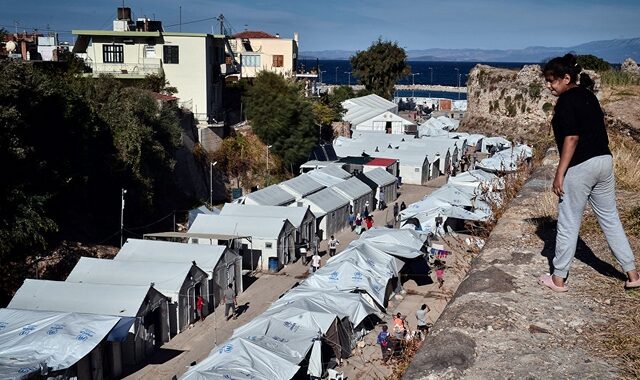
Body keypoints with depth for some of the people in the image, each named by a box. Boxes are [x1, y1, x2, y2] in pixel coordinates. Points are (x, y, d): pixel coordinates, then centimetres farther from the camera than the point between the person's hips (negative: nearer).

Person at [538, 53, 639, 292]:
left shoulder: (566, 101, -13)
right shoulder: (588, 96, 13)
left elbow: (572, 138, -19)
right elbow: (598, 128, 16)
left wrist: (560, 174, -17)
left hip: (580, 167, -8)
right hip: (604, 160, 8)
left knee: (568, 224, 2)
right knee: (610, 219, 16)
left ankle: (558, 278, 12)